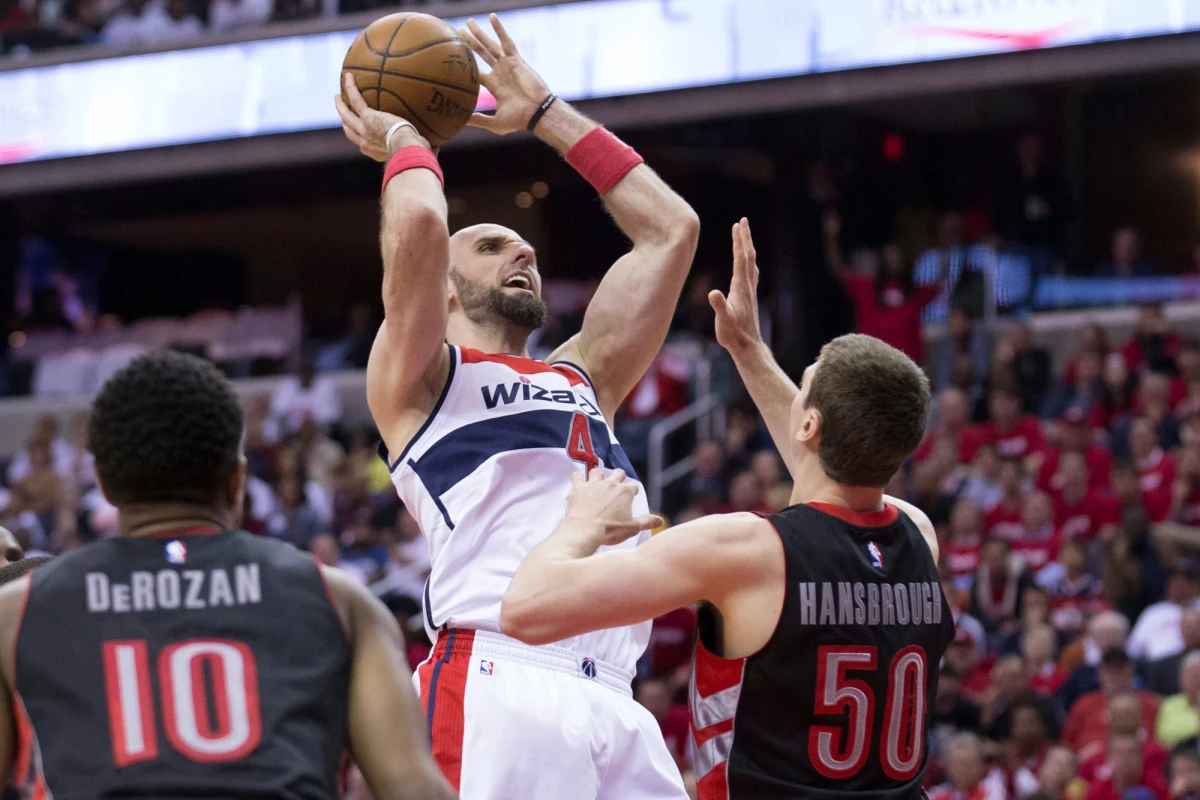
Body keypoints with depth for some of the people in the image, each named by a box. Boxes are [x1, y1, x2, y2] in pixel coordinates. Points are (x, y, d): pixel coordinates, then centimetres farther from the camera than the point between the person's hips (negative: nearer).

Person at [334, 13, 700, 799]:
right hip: (496, 690, -6)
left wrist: (545, 113, 35)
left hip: (614, 701, 6)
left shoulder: (583, 381, 30)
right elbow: (419, 225, -5)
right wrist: (404, 137, 17)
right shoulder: (417, 381, 13)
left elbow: (671, 228, 32)